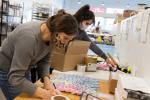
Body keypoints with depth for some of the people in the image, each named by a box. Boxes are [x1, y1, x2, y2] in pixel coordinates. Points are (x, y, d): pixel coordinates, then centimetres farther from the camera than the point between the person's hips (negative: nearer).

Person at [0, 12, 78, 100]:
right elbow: (15, 77, -35)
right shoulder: (29, 38, -38)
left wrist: (46, 79, -21)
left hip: (23, 69, 7)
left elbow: (44, 60, -4)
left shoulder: (51, 36, -15)